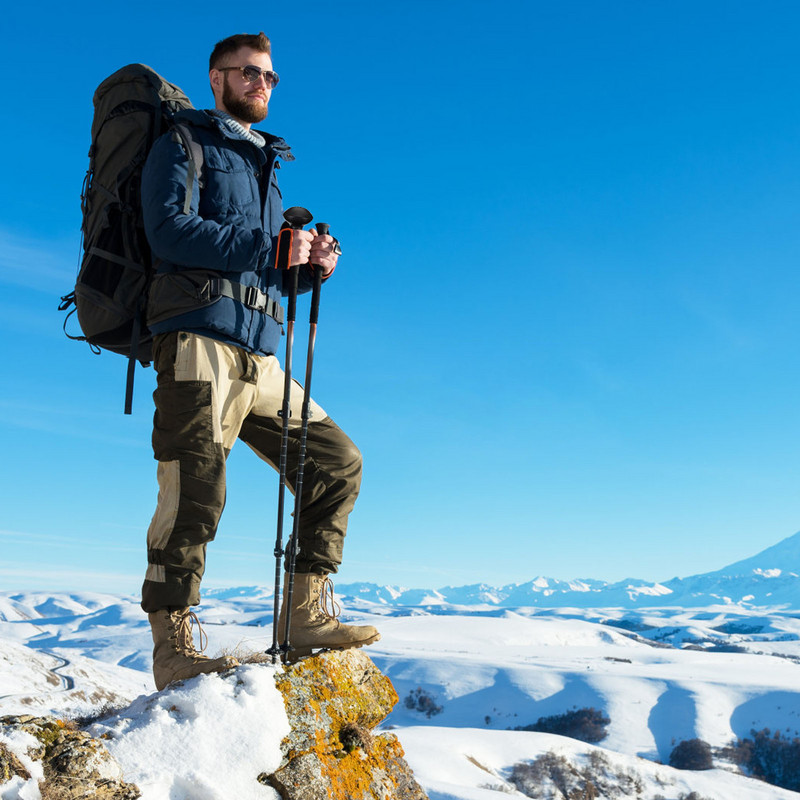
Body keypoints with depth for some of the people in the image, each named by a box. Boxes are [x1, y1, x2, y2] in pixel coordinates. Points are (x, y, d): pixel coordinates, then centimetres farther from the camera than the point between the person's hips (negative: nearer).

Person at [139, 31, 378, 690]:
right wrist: (271, 247, -14)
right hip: (199, 339, -7)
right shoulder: (184, 145, 9)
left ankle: (307, 612, 8)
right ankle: (173, 646, -5)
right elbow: (169, 229, -11)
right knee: (195, 493, -13)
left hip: (260, 357, 8)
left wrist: (310, 267, 6)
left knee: (337, 461, 4)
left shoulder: (266, 166, 32)